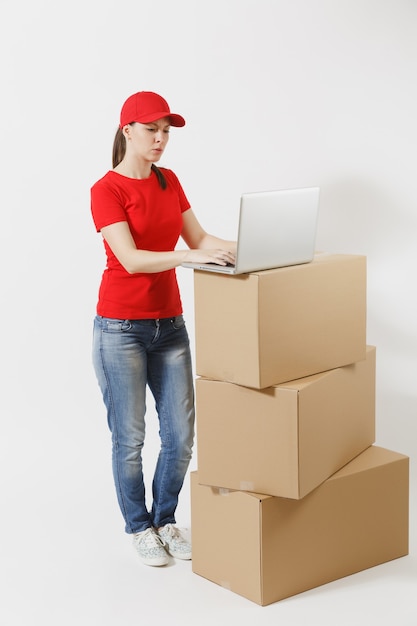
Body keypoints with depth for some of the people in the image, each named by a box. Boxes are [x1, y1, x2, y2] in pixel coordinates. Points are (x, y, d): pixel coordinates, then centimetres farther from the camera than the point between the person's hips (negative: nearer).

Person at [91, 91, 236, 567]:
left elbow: (198, 237, 9)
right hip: (120, 327, -6)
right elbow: (131, 259, -21)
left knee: (181, 433, 7)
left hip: (168, 324, 6)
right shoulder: (106, 190, -11)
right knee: (129, 436, 3)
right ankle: (139, 527, 22)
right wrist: (192, 257, -31)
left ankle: (166, 519, 26)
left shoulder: (168, 181, 10)